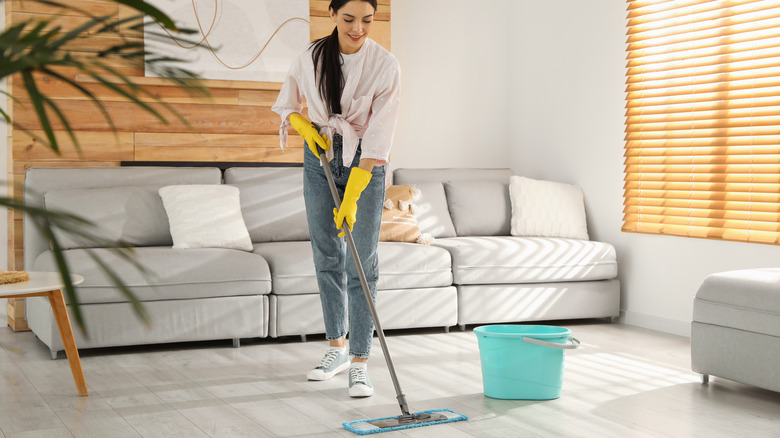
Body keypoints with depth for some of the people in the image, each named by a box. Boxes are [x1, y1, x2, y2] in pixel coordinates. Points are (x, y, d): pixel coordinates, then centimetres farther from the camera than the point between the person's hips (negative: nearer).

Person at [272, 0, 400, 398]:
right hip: (319, 158, 3)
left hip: (365, 163, -3)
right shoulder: (311, 57, -6)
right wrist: (305, 127, -10)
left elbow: (378, 138, -20)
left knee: (362, 263, -7)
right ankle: (337, 347, 22)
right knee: (327, 257, 8)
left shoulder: (385, 66, -17)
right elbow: (286, 105, 12)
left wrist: (352, 198, -25)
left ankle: (359, 363, -3)